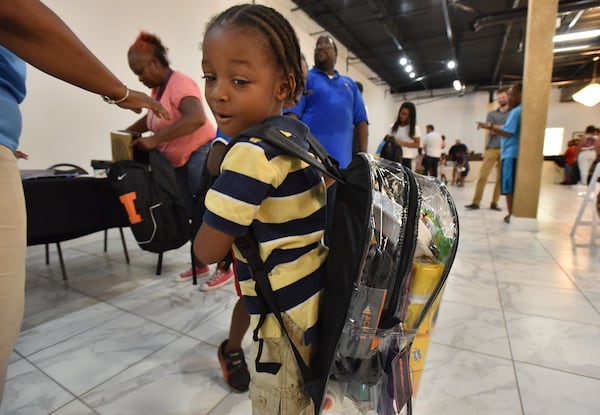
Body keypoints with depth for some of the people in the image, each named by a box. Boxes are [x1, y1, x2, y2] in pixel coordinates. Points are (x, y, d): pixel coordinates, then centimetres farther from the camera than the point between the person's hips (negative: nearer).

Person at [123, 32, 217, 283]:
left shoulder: (179, 83, -15)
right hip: (179, 161, 9)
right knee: (193, 213, 12)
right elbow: (153, 118, 30)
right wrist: (128, 132, 14)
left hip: (201, 154, -9)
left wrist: (155, 139, -32)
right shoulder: (158, 88, 14)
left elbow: (196, 118, -34)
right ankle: (200, 265, 24)